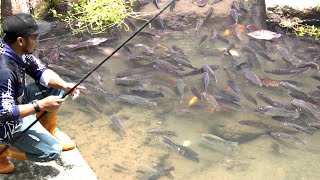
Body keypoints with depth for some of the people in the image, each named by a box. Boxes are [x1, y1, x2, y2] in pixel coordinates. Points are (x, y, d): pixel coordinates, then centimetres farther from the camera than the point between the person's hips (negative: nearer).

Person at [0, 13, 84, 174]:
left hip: (16, 101, 9)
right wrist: (40, 105, -32)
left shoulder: (18, 50, -11)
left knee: (55, 87, 5)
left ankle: (48, 132, 19)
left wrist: (64, 85, -16)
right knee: (52, 151, -10)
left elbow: (40, 72, 0)